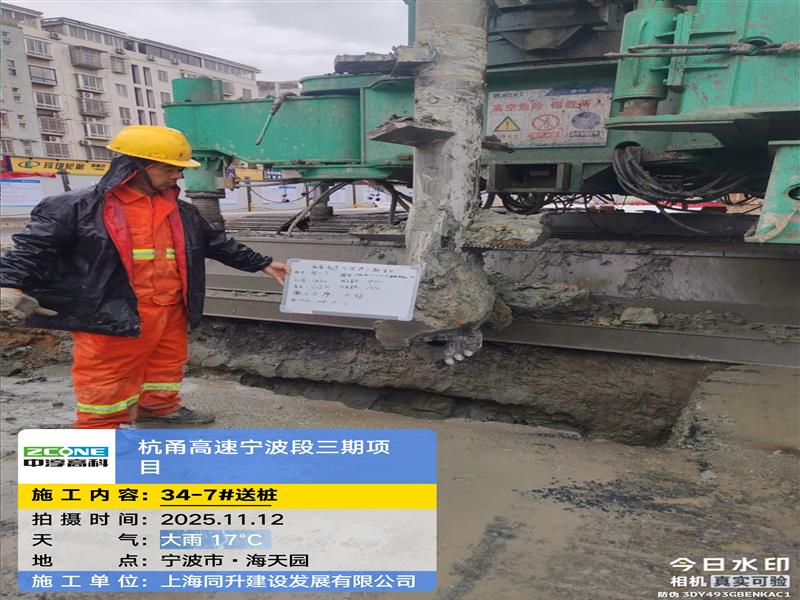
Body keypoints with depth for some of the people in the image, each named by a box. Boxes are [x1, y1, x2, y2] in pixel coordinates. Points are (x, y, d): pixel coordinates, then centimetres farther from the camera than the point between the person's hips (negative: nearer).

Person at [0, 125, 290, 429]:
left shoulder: (182, 213, 9)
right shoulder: (80, 206, -7)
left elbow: (218, 243, 18)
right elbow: (33, 247, -7)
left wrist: (262, 264, 17)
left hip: (171, 310, 6)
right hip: (112, 314, -6)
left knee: (166, 364, 22)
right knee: (108, 379, 3)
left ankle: (160, 407, 45)